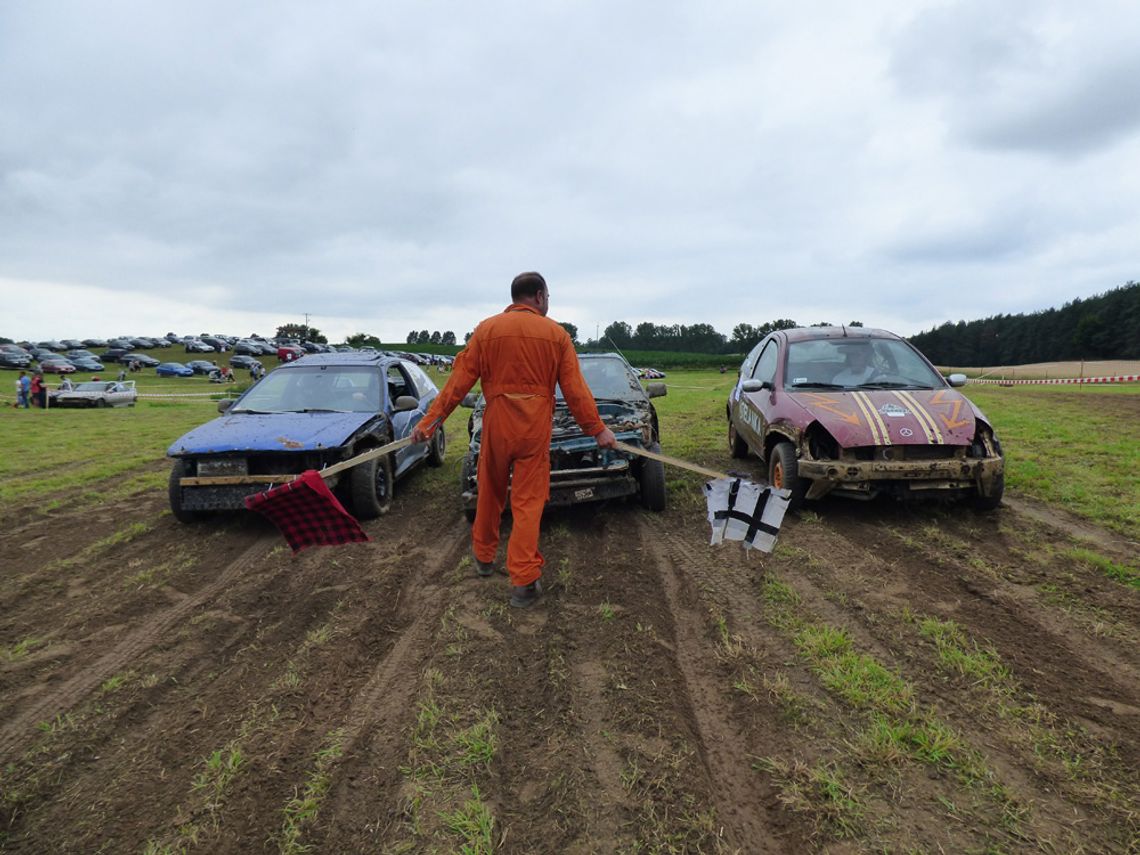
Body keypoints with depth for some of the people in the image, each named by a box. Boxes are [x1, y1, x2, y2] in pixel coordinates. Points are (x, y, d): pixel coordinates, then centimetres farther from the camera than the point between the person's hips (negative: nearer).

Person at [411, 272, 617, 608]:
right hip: (536, 428, -1)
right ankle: (524, 581, 3)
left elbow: (460, 380, -1)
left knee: (489, 494, 18)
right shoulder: (556, 334, 2)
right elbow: (575, 388, 0)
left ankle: (484, 557, 36)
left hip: (497, 423, 1)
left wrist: (430, 420, 2)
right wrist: (597, 429, 6)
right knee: (528, 502, 3)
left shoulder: (487, 329, 3)